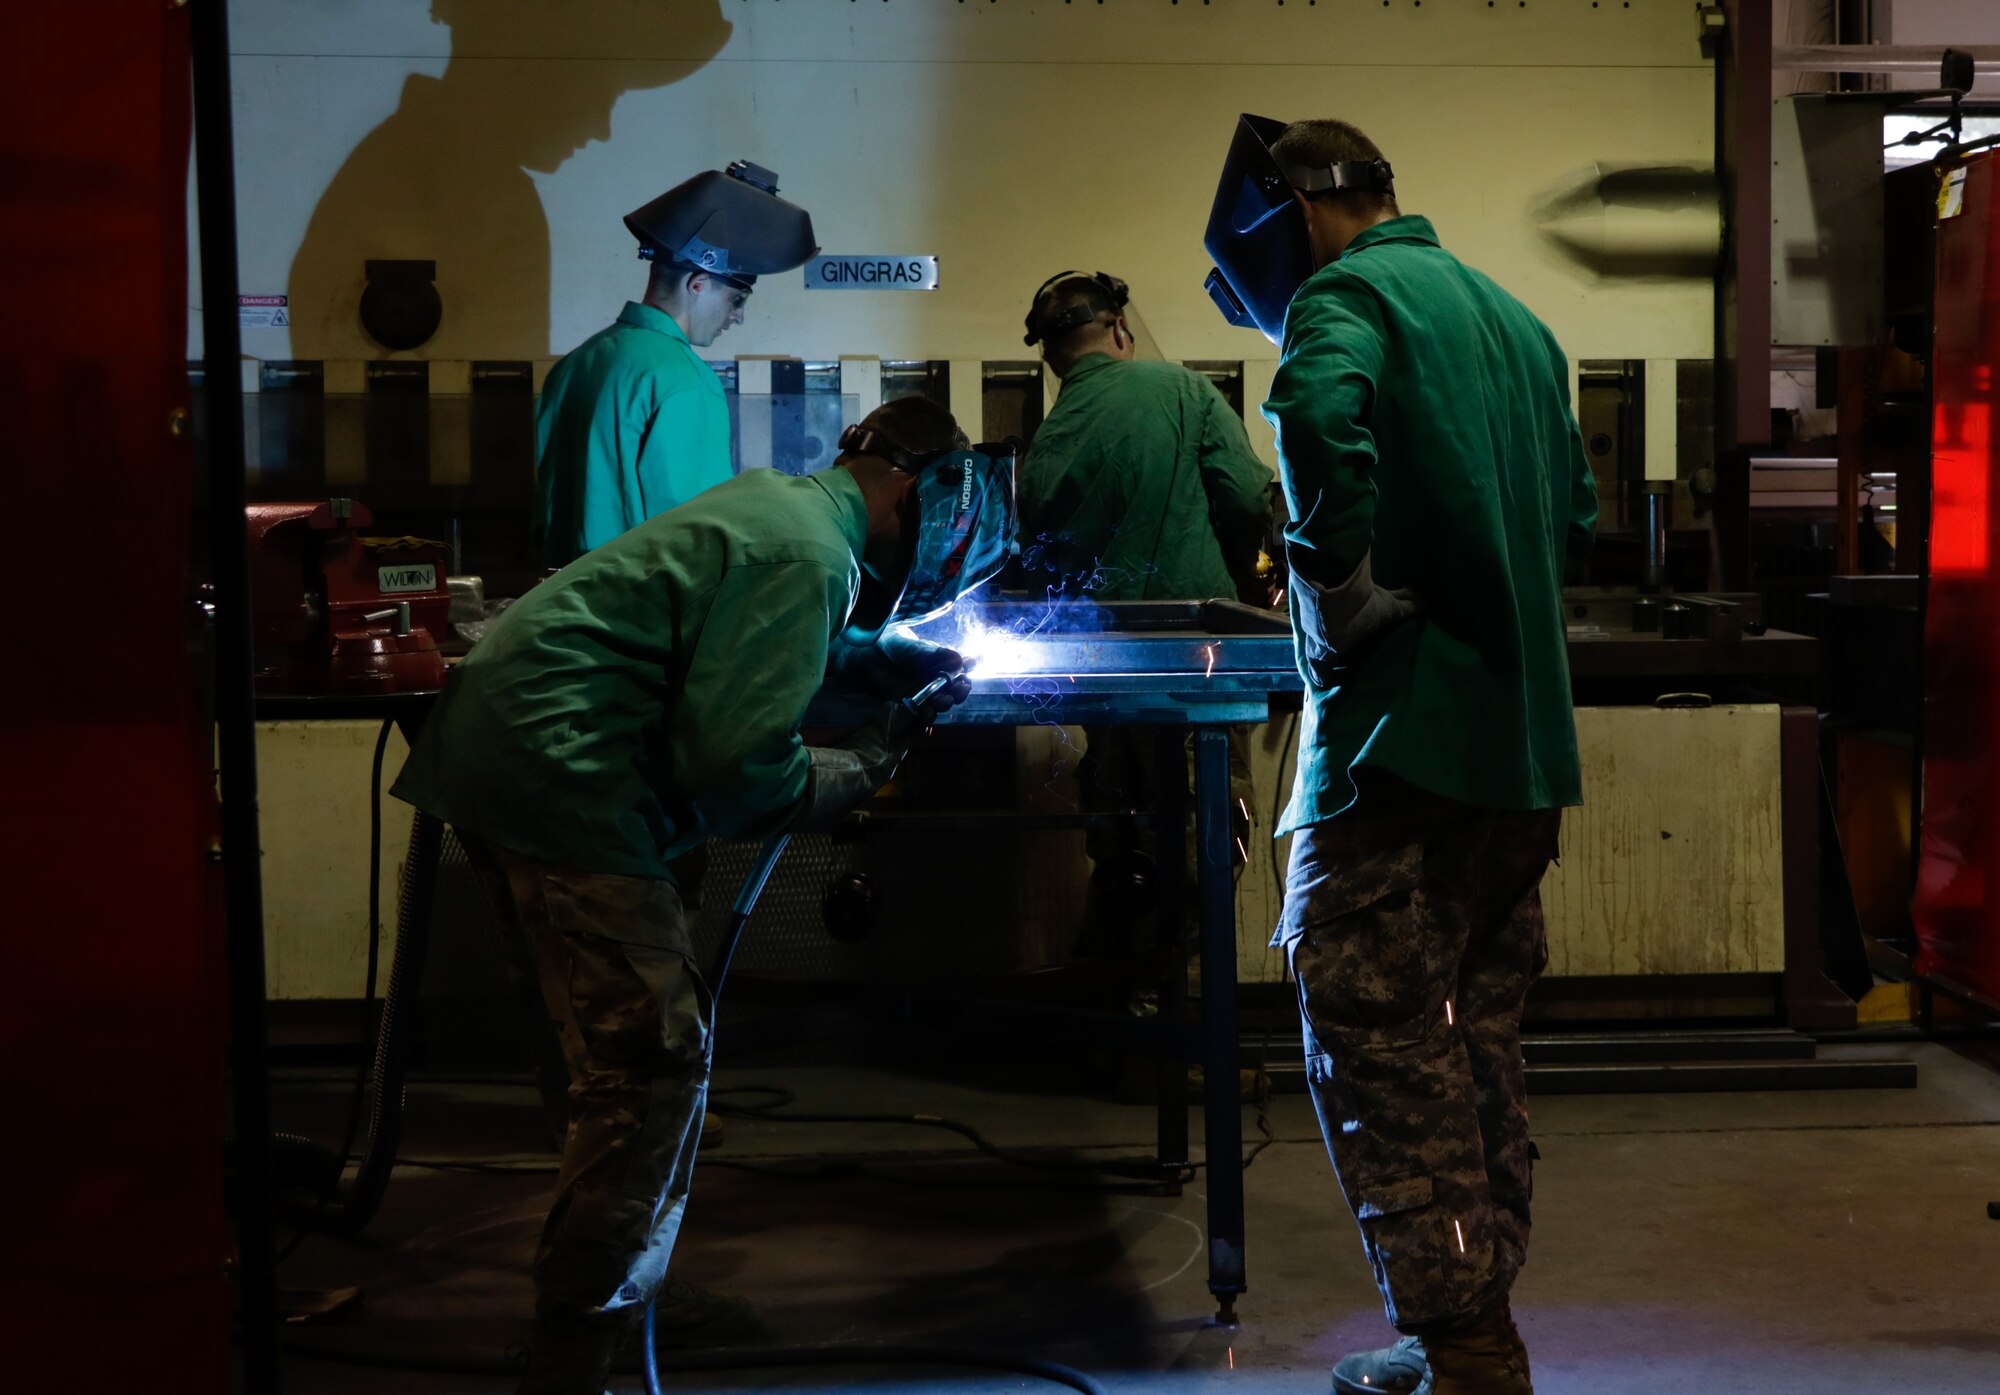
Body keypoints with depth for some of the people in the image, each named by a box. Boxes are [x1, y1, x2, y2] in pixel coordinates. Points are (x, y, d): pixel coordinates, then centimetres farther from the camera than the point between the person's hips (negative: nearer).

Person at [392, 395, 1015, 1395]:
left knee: (638, 1056, 19)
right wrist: (867, 763, -3)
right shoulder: (811, 552, -15)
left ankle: (608, 1298, 28)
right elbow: (733, 765, -19)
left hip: (499, 741, 11)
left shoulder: (774, 499, 16)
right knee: (656, 1068, -9)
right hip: (559, 772, -11)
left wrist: (880, 655, 19)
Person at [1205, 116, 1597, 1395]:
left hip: (1405, 728, -9)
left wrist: (1345, 601, -19)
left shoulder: (1345, 296, -8)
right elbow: (1576, 513, 25)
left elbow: (1323, 425, -31)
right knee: (1478, 1041, 14)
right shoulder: (1513, 318, 20)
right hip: (1526, 738, 9)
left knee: (1377, 1044, -5)